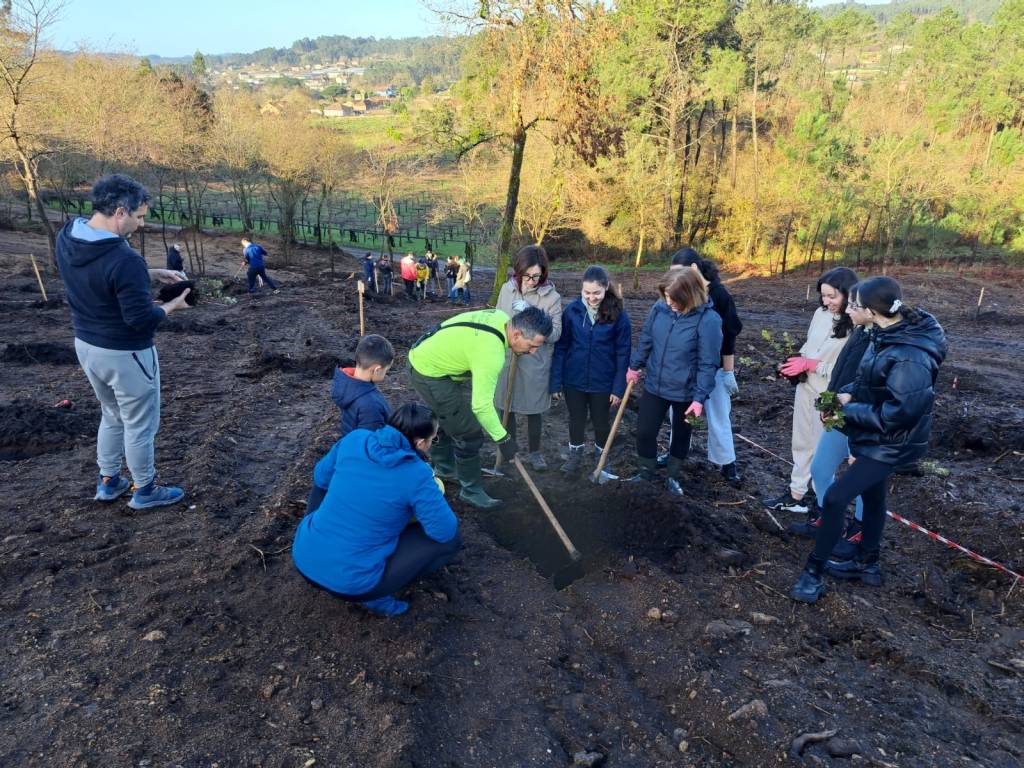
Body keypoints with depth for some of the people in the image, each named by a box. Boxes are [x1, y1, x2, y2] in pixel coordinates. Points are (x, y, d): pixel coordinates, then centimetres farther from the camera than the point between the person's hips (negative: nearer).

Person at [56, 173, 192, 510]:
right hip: (125, 354, -8)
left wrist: (152, 274, 7)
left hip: (86, 345, 8)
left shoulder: (67, 236, -4)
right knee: (140, 425, 11)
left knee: (112, 416, 27)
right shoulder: (125, 259, -30)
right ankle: (144, 490, 28)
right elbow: (141, 319, -25)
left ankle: (108, 482, 40)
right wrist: (172, 305, -8)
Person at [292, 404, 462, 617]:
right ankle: (374, 595, 6)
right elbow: (445, 532, -11)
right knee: (451, 539, 3)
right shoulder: (417, 475, -17)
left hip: (303, 558, 5)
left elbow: (321, 477, 13)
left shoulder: (355, 439, -4)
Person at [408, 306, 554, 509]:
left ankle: (444, 469, 51)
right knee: (469, 434, -3)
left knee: (447, 419, 29)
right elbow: (481, 406, -30)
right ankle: (472, 491, 17)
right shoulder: (491, 354, -33)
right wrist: (503, 439, -18)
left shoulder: (501, 317, -7)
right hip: (429, 375, -10)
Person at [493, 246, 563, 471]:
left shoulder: (552, 297, -12)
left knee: (533, 411, 11)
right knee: (505, 407, 14)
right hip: (505, 359, 3)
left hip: (535, 364, -3)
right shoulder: (507, 289, -2)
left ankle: (535, 452, 32)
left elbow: (555, 333, -14)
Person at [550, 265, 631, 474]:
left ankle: (601, 456, 42)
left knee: (601, 421, 18)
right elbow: (560, 347, -5)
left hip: (602, 381, -1)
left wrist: (619, 387, -9)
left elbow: (623, 353, -8)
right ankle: (575, 453, 42)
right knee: (576, 419, 18)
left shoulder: (618, 315, -13)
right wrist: (556, 380, -6)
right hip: (574, 379, 1)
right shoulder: (572, 309, -10)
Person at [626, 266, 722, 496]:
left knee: (681, 435, 17)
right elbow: (645, 340, 7)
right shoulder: (659, 307, -9)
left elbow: (708, 363, -19)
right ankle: (646, 471, 32)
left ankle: (674, 476, 38)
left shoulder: (708, 319, -22)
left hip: (685, 391, -3)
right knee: (644, 431, 7)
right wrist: (635, 366, 14)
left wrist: (700, 397, -20)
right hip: (654, 385, 3)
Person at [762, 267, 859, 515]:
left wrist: (810, 365, -22)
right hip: (805, 389, 7)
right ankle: (796, 495, 32)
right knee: (801, 444, 17)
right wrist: (797, 361, -6)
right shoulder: (821, 313, 0)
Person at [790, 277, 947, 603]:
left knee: (834, 498, -8)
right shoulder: (889, 333, -3)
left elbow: (897, 414, -30)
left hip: (889, 443, -10)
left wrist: (848, 411, -19)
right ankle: (867, 563, 42)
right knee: (872, 497, 23)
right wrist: (848, 393, -4)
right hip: (875, 437, 10)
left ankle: (814, 572, 8)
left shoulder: (910, 357, -32)